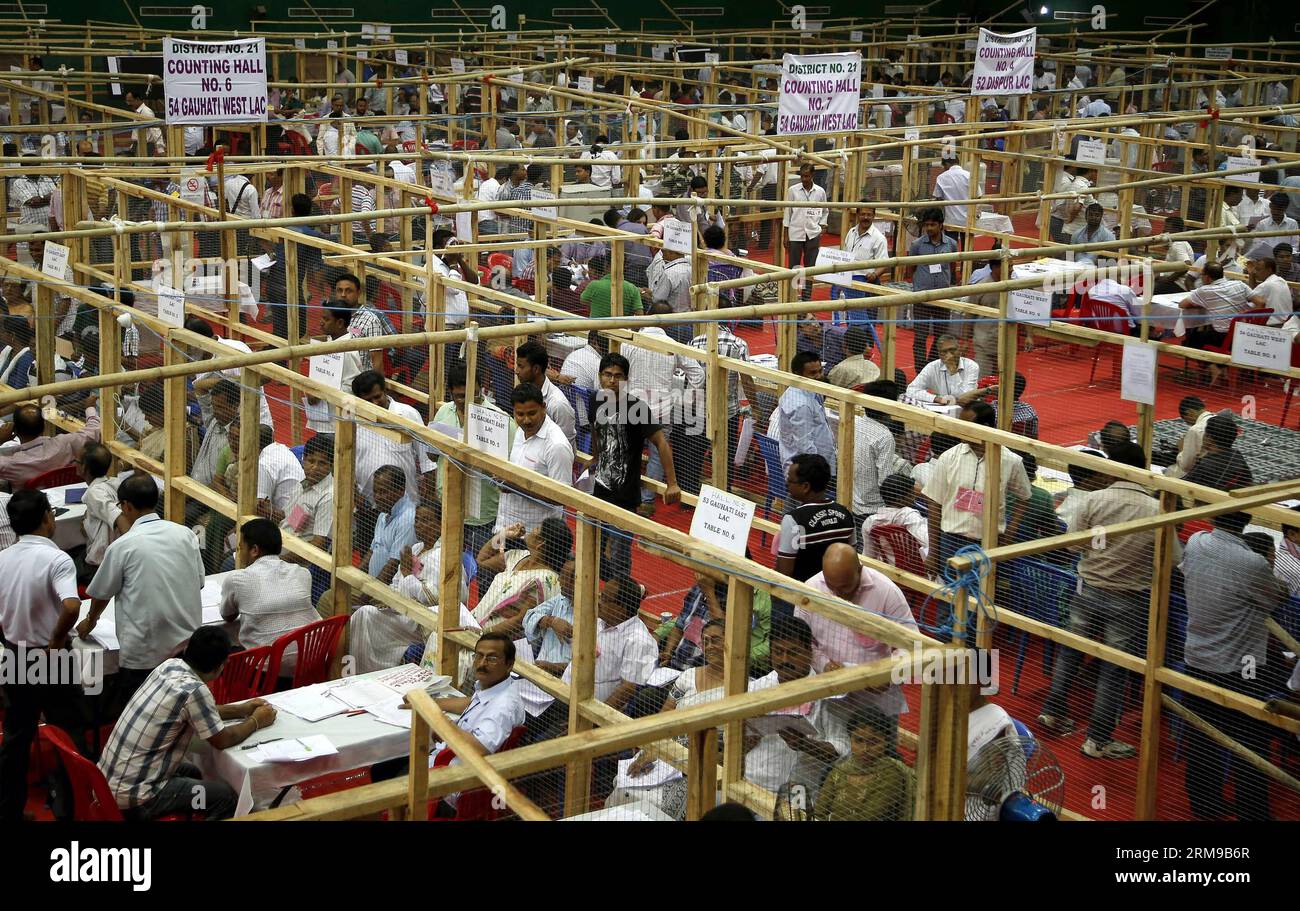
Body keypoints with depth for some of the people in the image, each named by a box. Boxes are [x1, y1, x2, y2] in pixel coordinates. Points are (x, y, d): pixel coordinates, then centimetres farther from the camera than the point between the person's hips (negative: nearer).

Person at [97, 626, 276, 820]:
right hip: (131, 798, -9)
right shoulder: (194, 690, -22)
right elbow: (222, 740, -9)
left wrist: (241, 710, 22)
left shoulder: (170, 665, 2)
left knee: (192, 772, 29)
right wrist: (255, 722, 7)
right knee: (226, 796, 3)